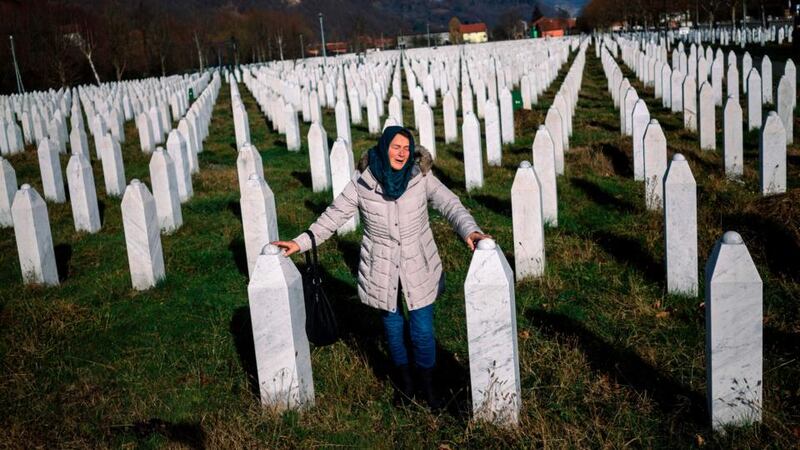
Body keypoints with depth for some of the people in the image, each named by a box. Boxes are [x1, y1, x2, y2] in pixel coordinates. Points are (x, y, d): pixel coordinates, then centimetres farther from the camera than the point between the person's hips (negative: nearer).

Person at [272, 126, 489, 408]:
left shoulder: (421, 177, -10)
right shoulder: (362, 184, -10)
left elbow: (450, 204, -20)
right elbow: (333, 216, -4)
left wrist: (469, 230, -38)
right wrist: (301, 242, -10)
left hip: (419, 268, 0)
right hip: (382, 271, 1)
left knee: (423, 331, 3)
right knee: (393, 327, 16)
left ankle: (427, 387, 27)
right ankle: (404, 380, 39)